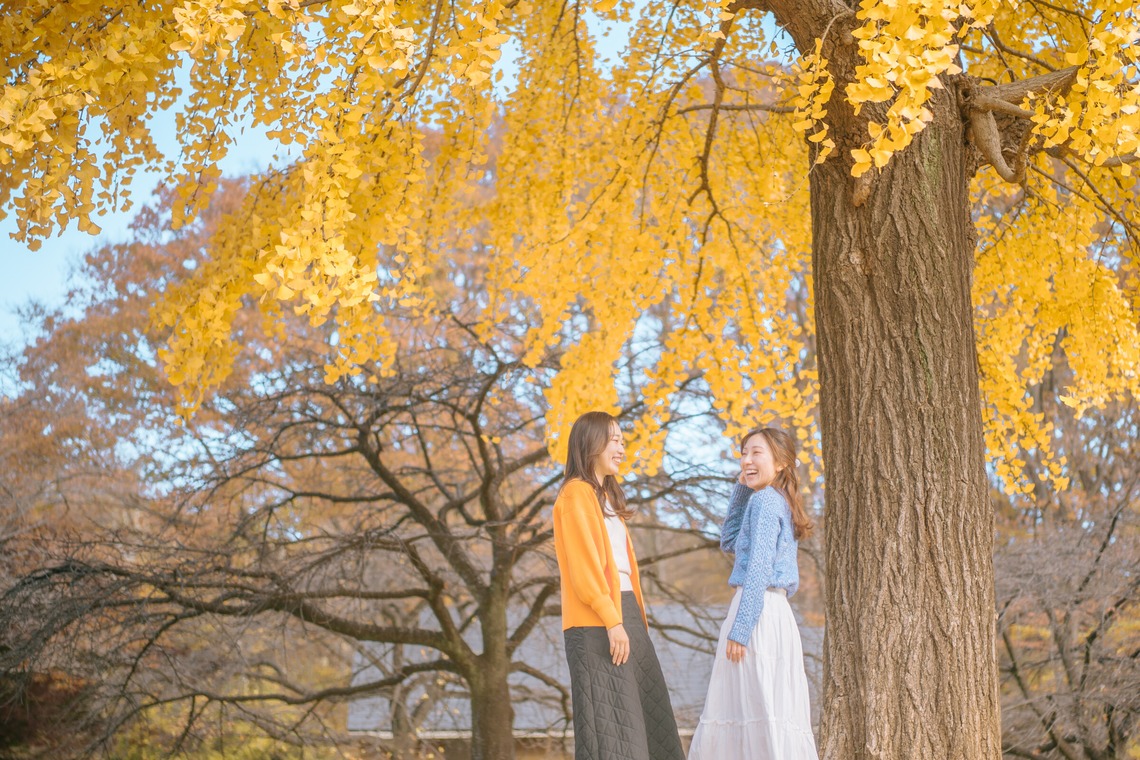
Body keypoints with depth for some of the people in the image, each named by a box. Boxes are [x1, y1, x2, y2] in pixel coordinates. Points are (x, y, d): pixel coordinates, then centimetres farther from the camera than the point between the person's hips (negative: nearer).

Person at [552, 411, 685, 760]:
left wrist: (632, 617, 11)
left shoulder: (605, 496, 22)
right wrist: (611, 621, -20)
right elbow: (584, 565, -15)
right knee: (608, 720, -9)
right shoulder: (577, 494, -7)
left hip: (624, 612, 9)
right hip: (597, 623, -9)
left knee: (642, 715, 9)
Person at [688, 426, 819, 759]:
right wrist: (741, 490, 19)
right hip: (775, 613, 10)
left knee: (758, 706, -8)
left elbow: (759, 569, -18)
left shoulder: (764, 499, -10)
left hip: (757, 613, -10)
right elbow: (729, 541, 29)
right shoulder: (778, 502, 17)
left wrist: (739, 630, -19)